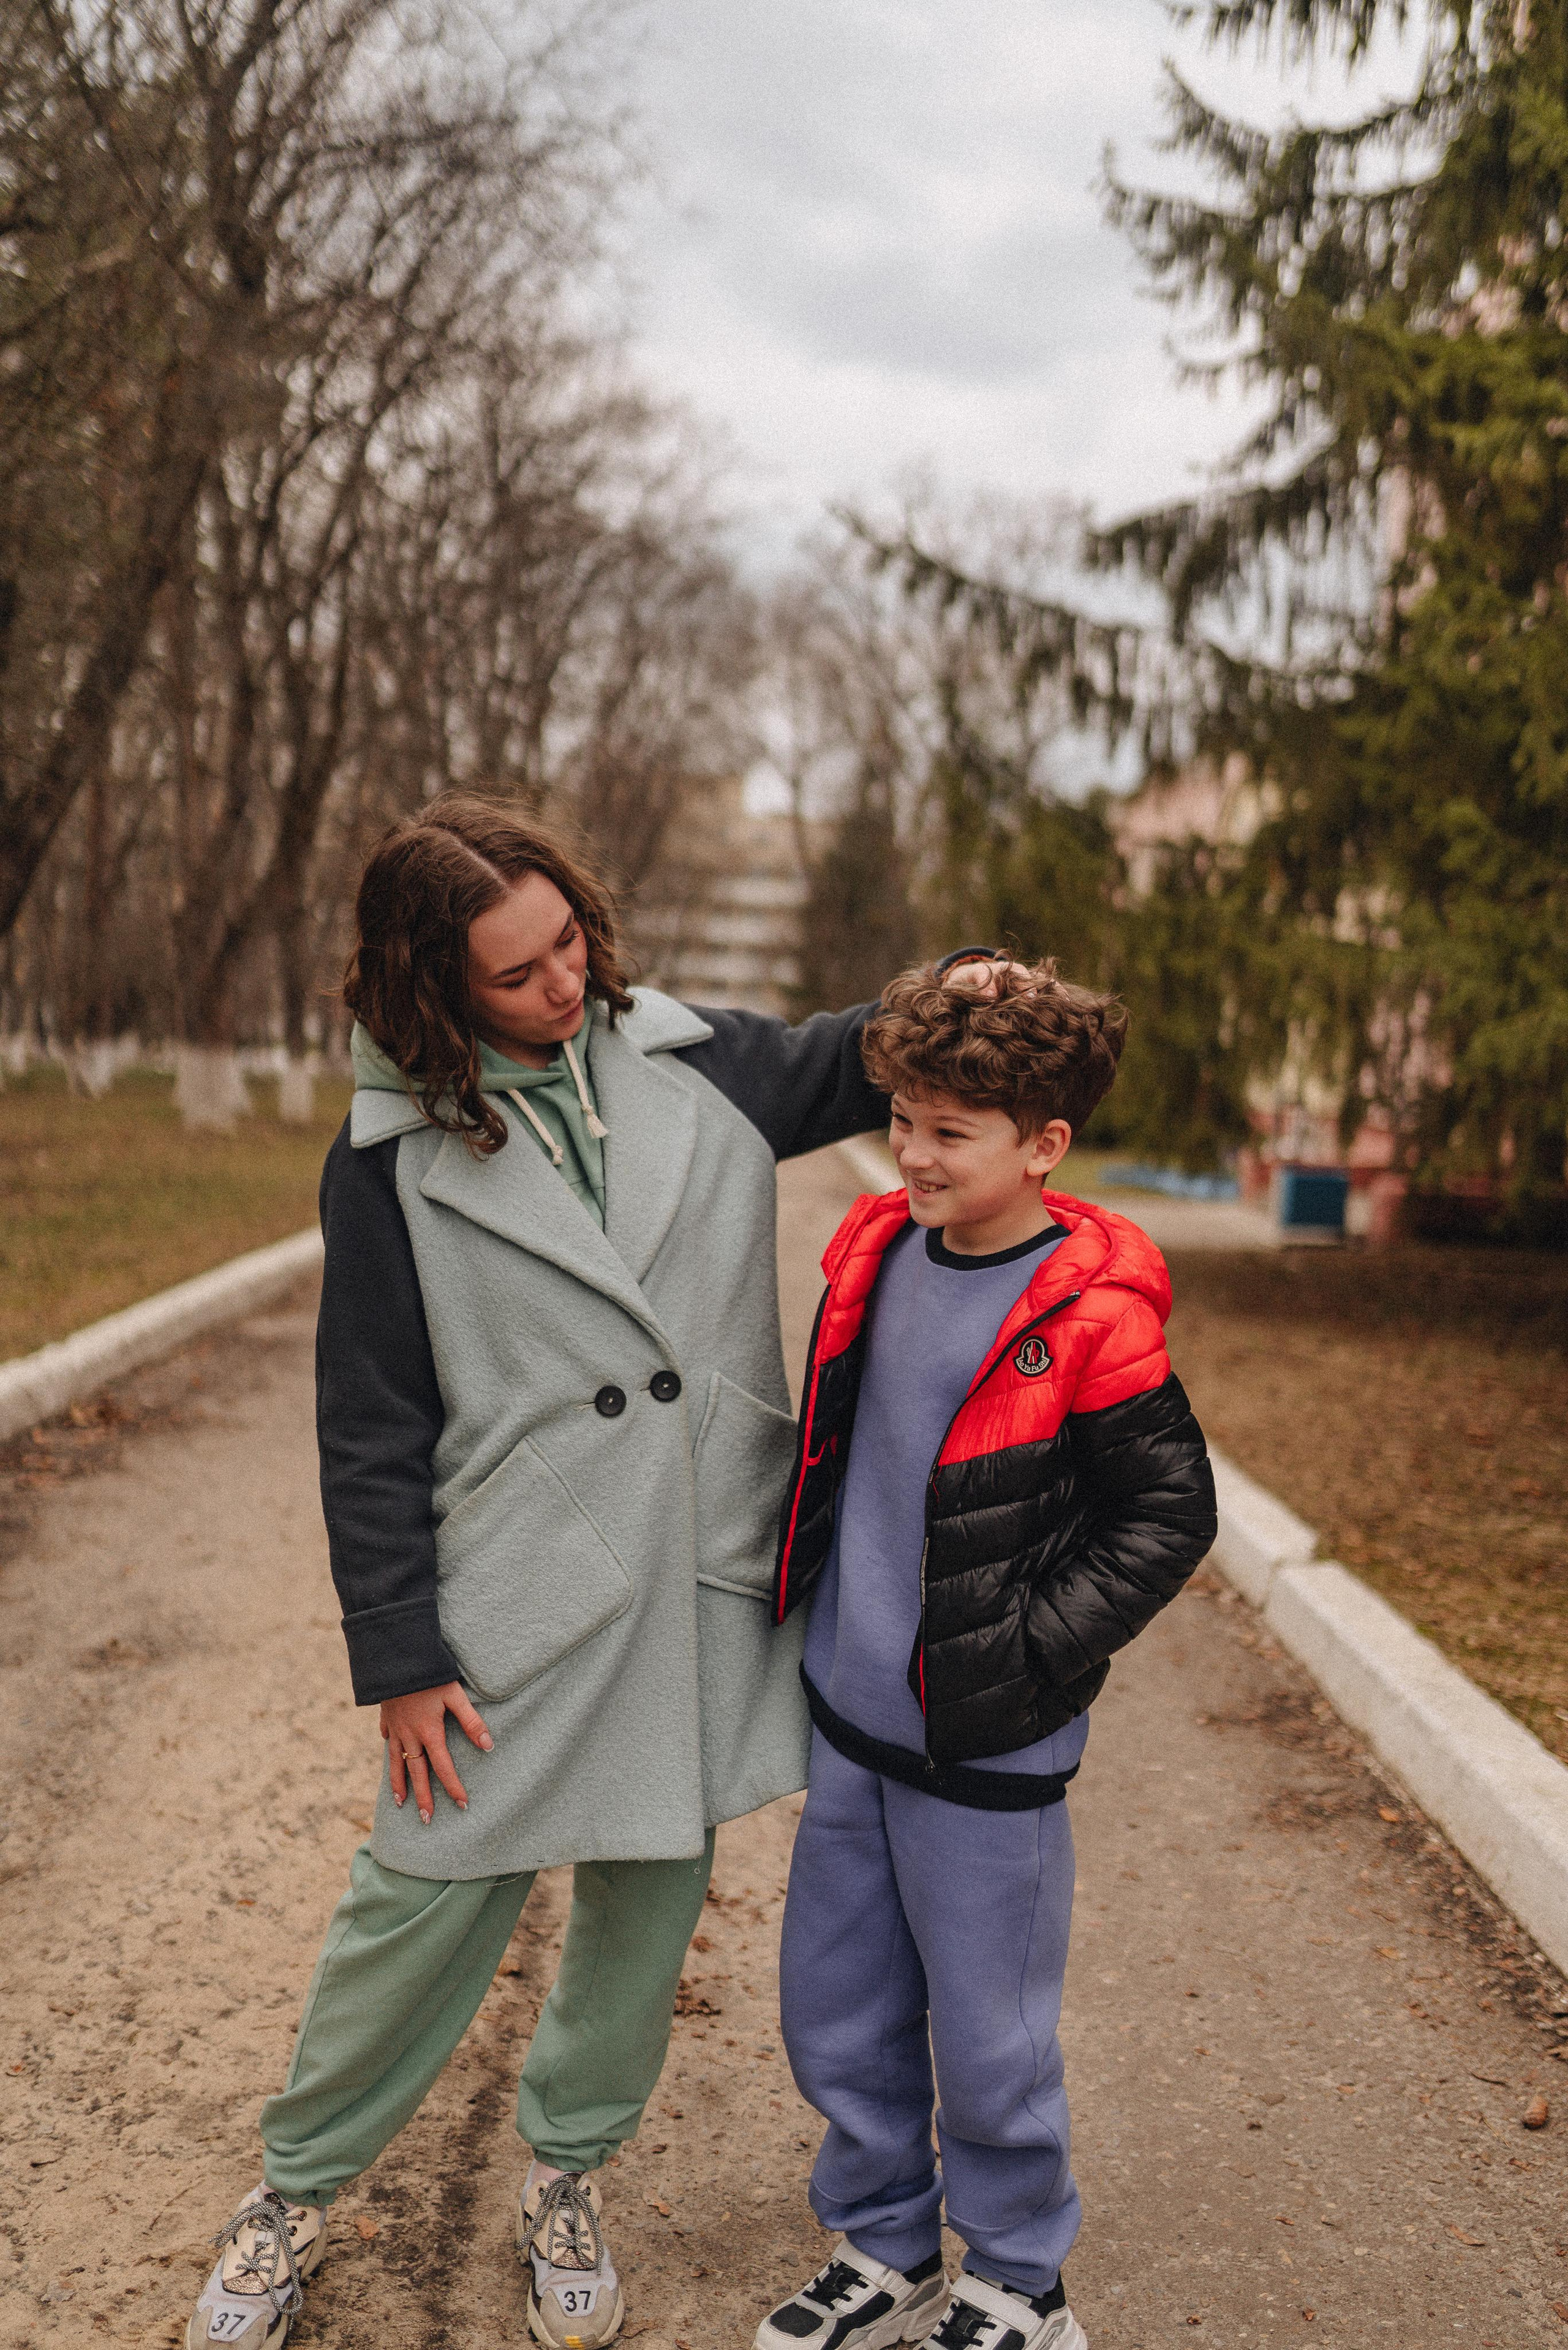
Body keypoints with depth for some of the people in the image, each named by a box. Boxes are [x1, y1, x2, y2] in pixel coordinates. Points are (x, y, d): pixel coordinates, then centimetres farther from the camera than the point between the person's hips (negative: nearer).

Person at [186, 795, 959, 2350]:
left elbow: (862, 1060, 15)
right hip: (521, 1604, -3)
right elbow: (372, 1432, -4)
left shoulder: (691, 1063, 2)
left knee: (649, 1903, 15)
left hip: (701, 1585, 3)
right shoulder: (393, 1160, -6)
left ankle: (566, 2173, 41)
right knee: (426, 1901, 7)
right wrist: (401, 1656, -5)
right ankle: (299, 2188, 34)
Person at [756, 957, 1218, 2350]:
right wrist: (800, 1597, 12)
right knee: (835, 2014, 18)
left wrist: (1027, 1654, -16)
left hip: (985, 1751, -6)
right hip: (848, 1714, 7)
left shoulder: (1088, 1320, -18)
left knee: (986, 2035, 10)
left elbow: (1168, 1515, -12)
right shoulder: (878, 1257, 1)